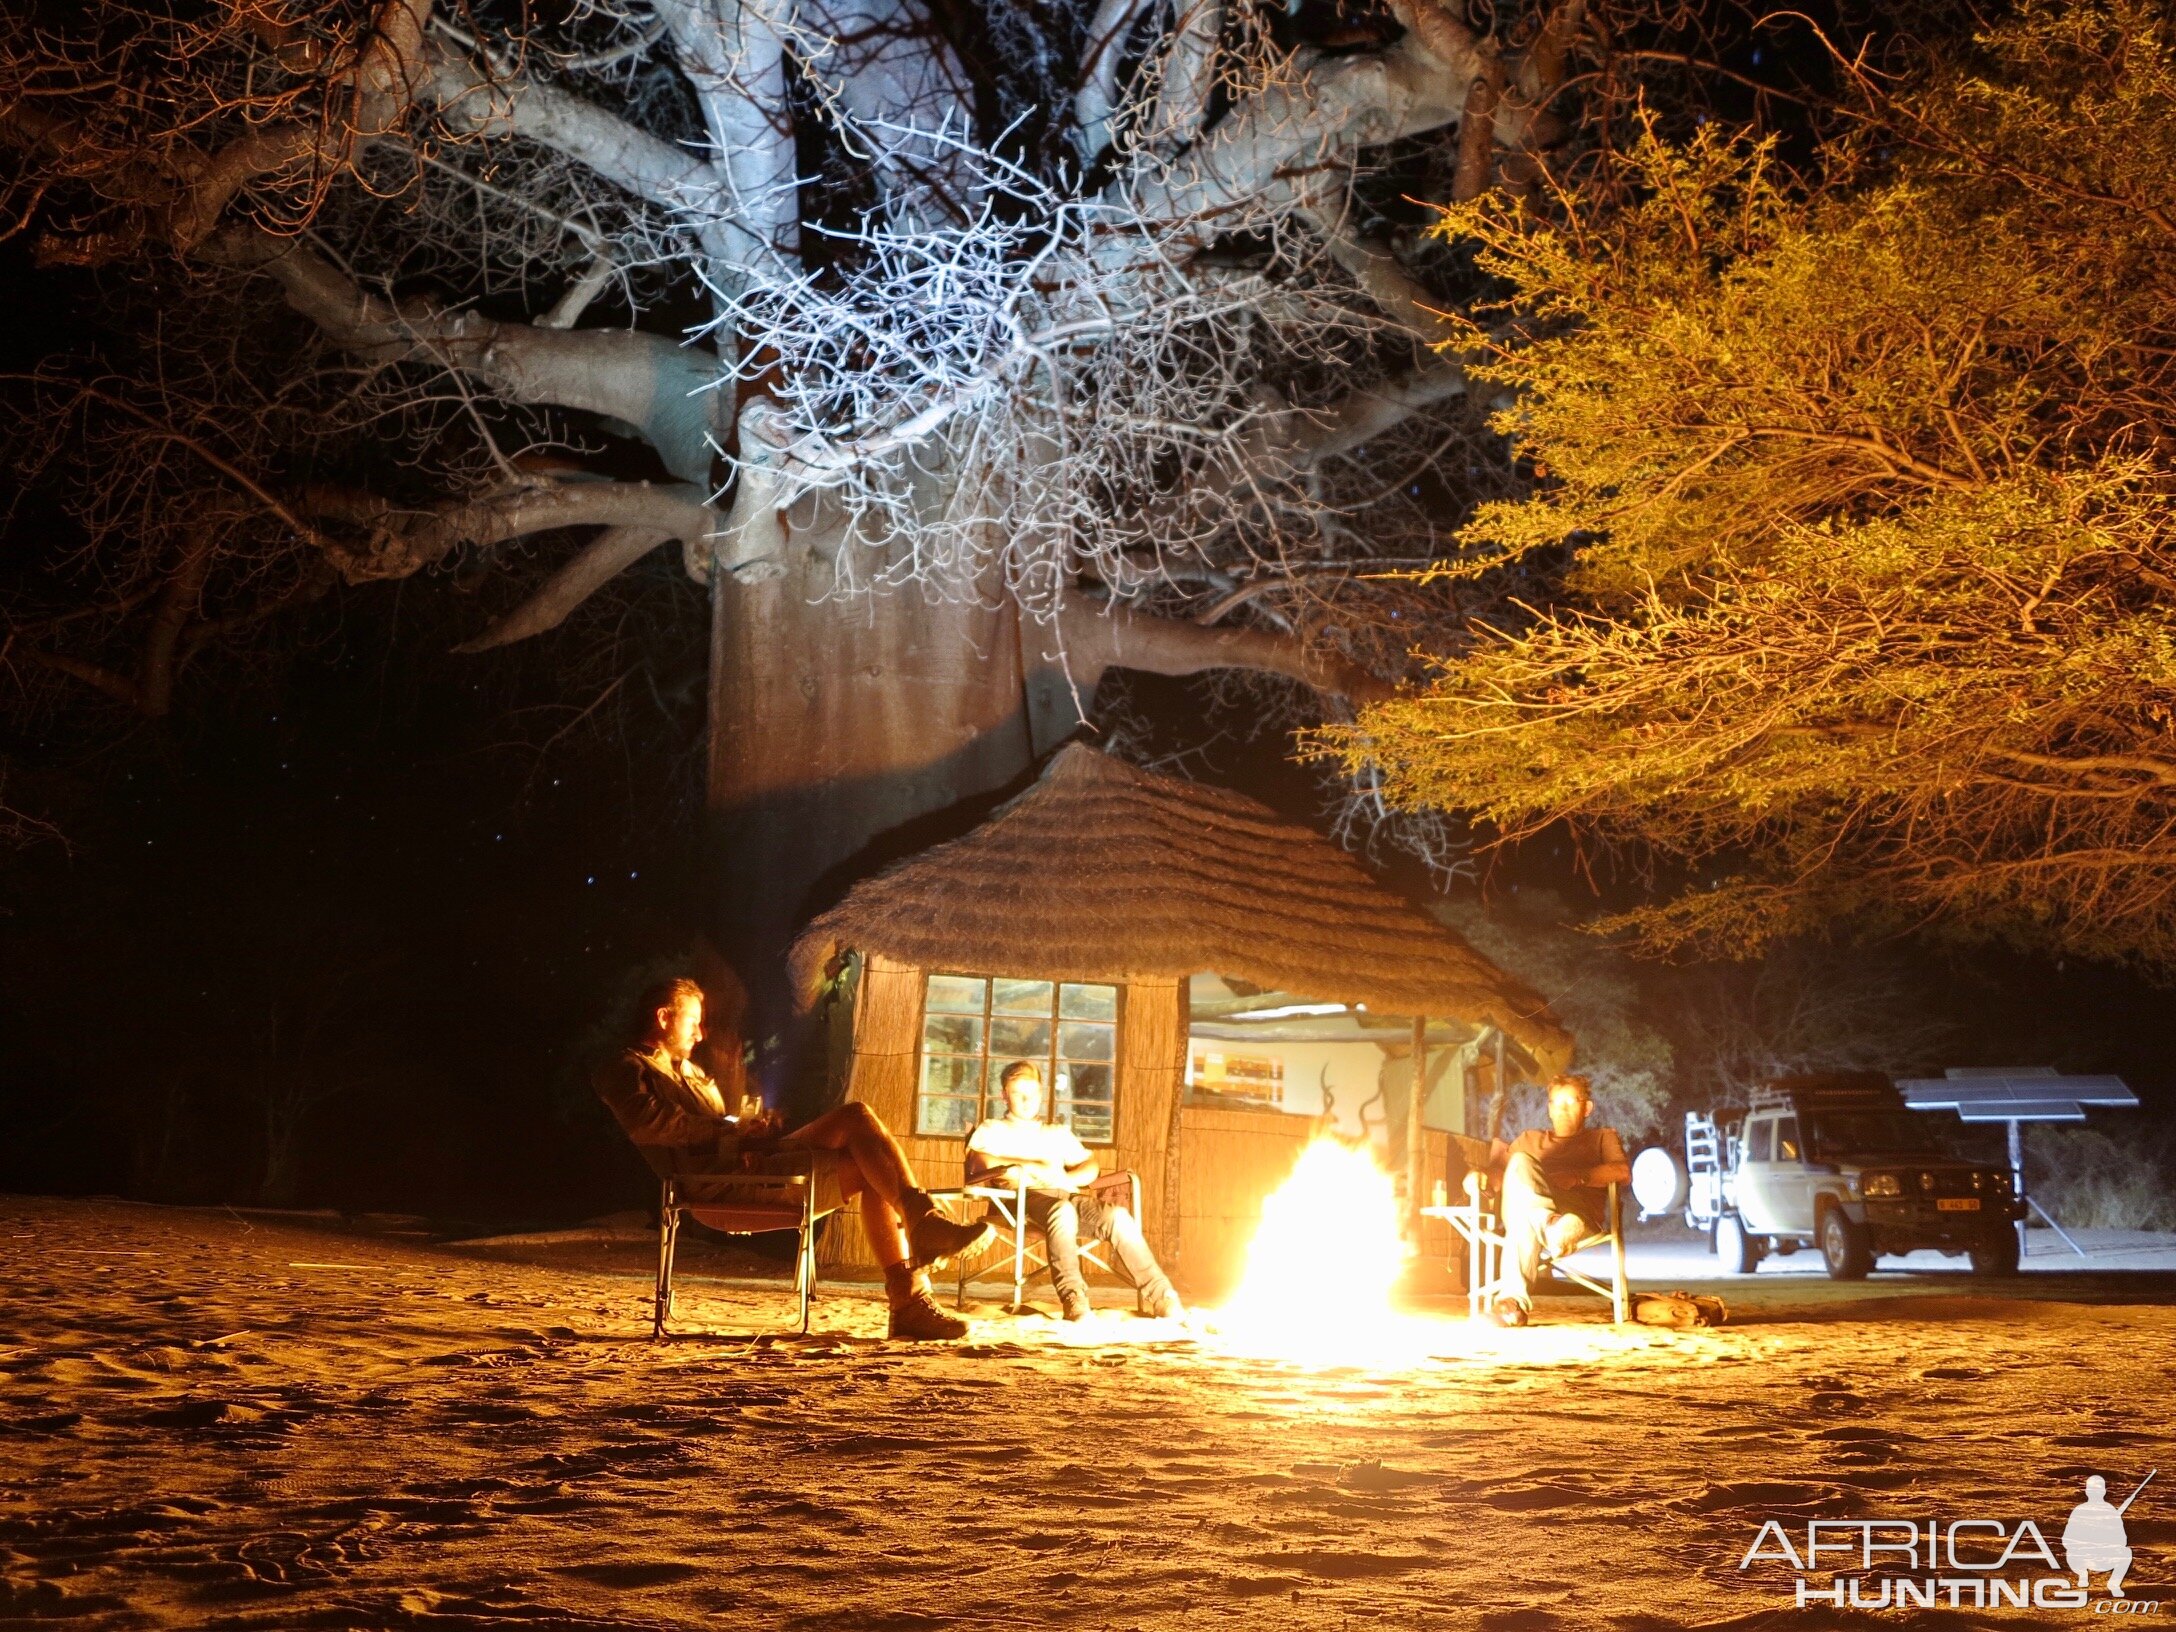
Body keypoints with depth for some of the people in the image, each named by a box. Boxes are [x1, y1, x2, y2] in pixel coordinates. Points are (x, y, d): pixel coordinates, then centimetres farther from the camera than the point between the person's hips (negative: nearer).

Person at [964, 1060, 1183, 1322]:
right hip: (1023, 1197, -4)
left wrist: (1067, 1178, 0)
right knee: (1062, 1210, -41)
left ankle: (1160, 1295, -34)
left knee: (1118, 1216, -28)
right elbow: (979, 1162, 2)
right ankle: (1072, 1298, -49)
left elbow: (1090, 1167, 23)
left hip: (1068, 1194, 4)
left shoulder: (1059, 1133, 35)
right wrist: (1030, 1168, -6)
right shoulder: (991, 1130, 23)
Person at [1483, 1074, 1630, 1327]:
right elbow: (1497, 1174, 22)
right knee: (1520, 1163, -32)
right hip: (1522, 1211, 2)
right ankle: (1551, 1227, -53)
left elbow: (1623, 1173, 4)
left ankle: (1514, 1299, -53)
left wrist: (1579, 1177, -12)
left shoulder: (1603, 1137, 28)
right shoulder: (1531, 1139, 39)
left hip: (1580, 1216, -2)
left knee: (1524, 1221, -38)